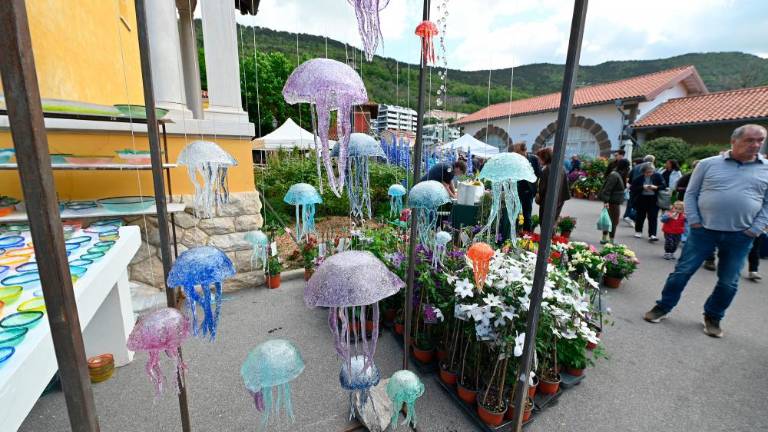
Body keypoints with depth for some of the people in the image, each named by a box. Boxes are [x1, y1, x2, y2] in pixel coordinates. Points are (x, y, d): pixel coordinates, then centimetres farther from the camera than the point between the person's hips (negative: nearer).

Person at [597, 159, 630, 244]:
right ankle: (611, 241, 4)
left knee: (609, 220, 15)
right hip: (613, 203, -10)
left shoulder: (618, 175, 13)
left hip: (615, 202, 10)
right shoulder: (615, 175, -17)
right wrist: (606, 201, -26)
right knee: (614, 222, -3)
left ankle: (604, 239, 23)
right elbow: (607, 189, -22)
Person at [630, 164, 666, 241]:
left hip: (653, 199, 0)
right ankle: (638, 231, 31)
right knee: (641, 215, 13)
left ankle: (652, 235, -6)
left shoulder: (657, 176, -2)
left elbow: (664, 186, -1)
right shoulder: (639, 178, -4)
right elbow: (633, 188, -8)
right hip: (642, 199, 0)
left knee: (653, 217, -5)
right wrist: (643, 187, -19)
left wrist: (656, 187, -18)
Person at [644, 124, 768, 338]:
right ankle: (663, 307, 16)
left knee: (728, 283, 11)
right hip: (704, 230, -2)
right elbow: (691, 194, 2)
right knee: (682, 272, 2)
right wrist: (694, 222, -6)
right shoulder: (708, 164, 1)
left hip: (740, 236, 2)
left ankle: (713, 318, 29)